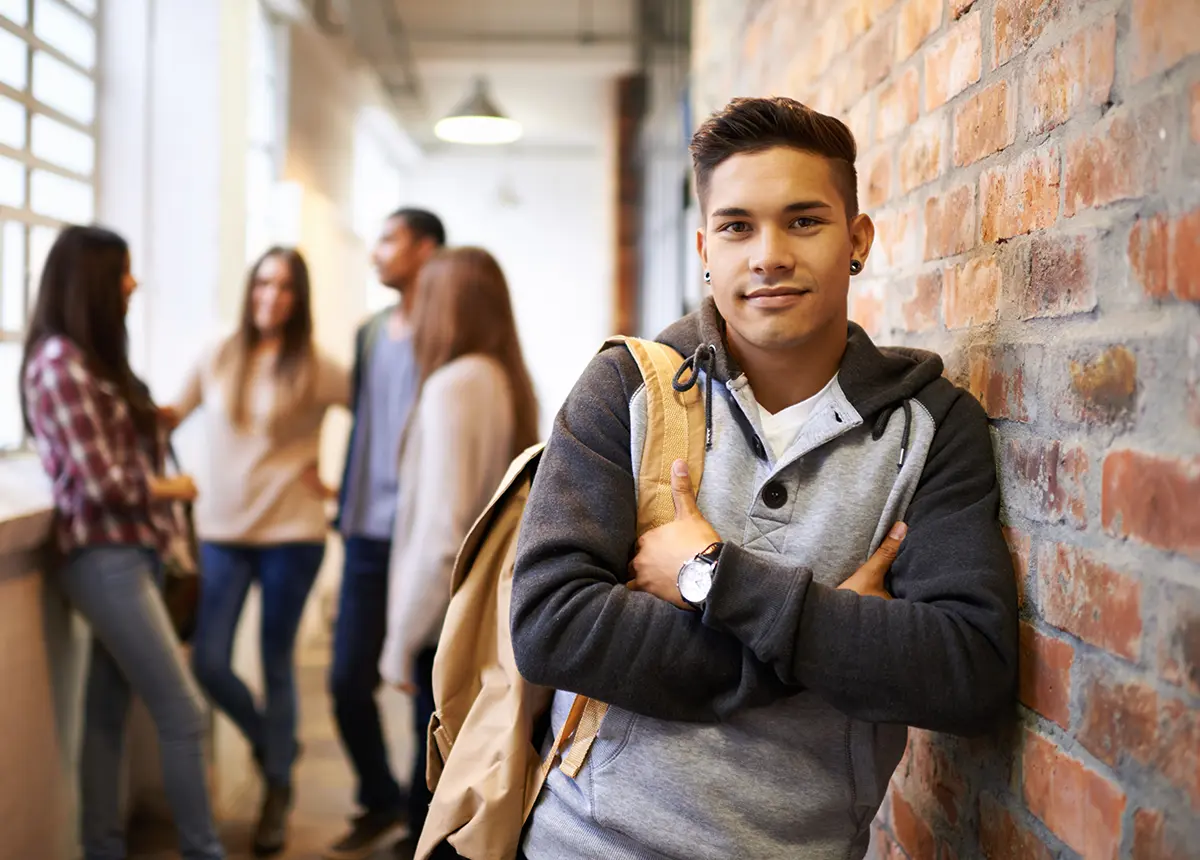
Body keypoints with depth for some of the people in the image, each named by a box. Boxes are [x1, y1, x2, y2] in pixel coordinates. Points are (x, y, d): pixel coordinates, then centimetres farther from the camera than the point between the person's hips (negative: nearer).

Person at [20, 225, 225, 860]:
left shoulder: (93, 357, 14)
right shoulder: (59, 363, -15)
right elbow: (103, 482, -18)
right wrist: (175, 489, -3)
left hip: (131, 553, 9)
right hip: (106, 559, -9)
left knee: (108, 712, 13)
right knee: (183, 713, -4)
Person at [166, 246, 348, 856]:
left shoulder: (316, 369, -3)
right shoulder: (217, 360, 5)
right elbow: (171, 416, 12)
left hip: (292, 532, -2)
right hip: (223, 530, 3)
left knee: (277, 663, 6)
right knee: (208, 663, -4)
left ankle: (278, 791, 23)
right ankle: (269, 740, 28)